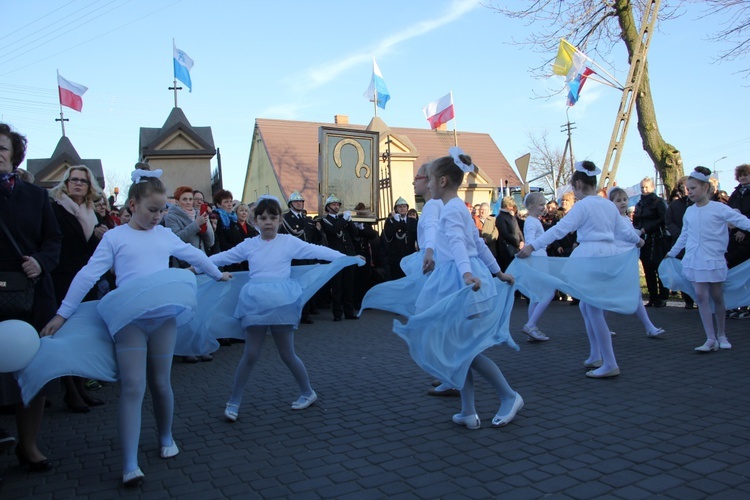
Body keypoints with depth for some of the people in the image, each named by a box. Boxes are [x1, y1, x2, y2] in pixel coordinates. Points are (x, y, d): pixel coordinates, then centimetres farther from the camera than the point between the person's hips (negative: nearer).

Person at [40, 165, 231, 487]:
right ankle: (130, 465, -5)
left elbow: (194, 256, 28)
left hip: (163, 315, 3)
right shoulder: (114, 237, 4)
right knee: (132, 387, -8)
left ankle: (166, 437, 34)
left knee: (160, 383, 10)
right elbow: (88, 275, 0)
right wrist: (63, 313, -1)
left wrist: (217, 274, 40)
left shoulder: (165, 235, 14)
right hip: (129, 317, -3)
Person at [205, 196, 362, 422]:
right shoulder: (248, 245, 9)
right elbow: (222, 257, 16)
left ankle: (308, 392, 27)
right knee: (250, 354, 2)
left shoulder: (289, 242, 1)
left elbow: (316, 251, -3)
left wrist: (346, 258, -8)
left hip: (281, 303, -2)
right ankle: (234, 401, 17)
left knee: (287, 354, 6)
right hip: (256, 304, 2)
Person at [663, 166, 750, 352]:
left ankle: (721, 335, 26)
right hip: (694, 260, 3)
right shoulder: (689, 211, 8)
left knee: (717, 297, 8)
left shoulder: (719, 208, -6)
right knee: (701, 297, -6)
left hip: (713, 259, -3)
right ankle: (711, 339, -4)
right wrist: (672, 252, 27)